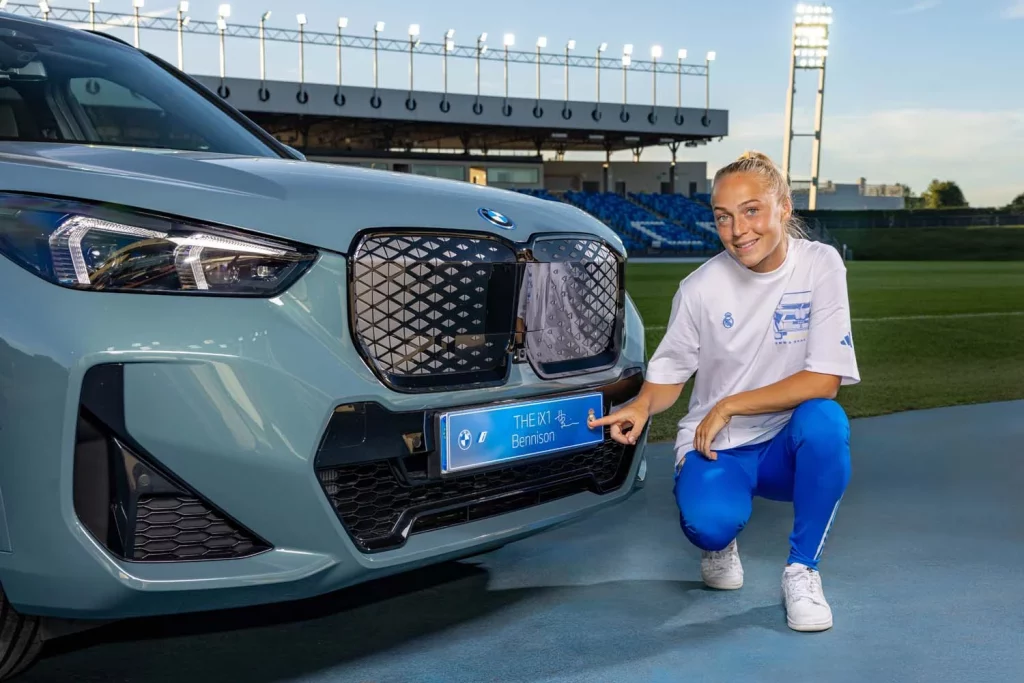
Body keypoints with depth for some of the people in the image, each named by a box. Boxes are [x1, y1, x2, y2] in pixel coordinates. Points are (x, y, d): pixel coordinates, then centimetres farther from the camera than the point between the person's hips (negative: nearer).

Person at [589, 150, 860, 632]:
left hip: (785, 447, 0)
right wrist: (641, 407, -20)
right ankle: (721, 545, 11)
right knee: (708, 522, -32)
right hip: (714, 447, 0)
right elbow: (668, 376, 3)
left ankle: (802, 571, -11)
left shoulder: (821, 265, -11)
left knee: (825, 420, -34)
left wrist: (729, 406, -20)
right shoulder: (700, 288, -7)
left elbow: (824, 380, -18)